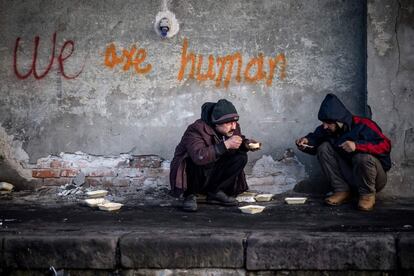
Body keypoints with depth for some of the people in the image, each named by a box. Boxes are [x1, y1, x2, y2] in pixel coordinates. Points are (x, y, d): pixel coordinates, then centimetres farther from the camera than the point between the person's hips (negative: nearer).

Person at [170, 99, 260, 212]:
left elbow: (239, 143, 13)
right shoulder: (197, 130, -28)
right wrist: (225, 145, -45)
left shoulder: (233, 128, -8)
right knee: (199, 163, -38)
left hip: (212, 175, 6)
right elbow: (198, 156, -44)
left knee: (241, 157, -11)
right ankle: (190, 195, -11)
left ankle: (215, 192, 0)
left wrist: (246, 144, -12)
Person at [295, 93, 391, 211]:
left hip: (375, 178, -5)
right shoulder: (327, 129, -7)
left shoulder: (362, 125, -22)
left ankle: (368, 194, -9)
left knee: (364, 157, -36)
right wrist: (307, 140, -15)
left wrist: (357, 145, -40)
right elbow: (315, 138, 9)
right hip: (349, 176, 5)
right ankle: (342, 190, -7)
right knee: (324, 148, -11)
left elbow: (385, 145, -30)